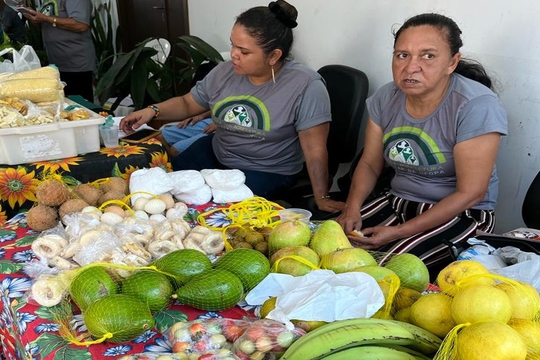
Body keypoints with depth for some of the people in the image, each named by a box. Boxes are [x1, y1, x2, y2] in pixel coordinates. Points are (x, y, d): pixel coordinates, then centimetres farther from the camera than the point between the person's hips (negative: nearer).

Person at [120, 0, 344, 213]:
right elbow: (187, 104, 9)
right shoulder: (224, 72, -6)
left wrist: (322, 199, -18)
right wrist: (153, 110, -9)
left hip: (266, 172, -6)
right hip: (215, 153, 6)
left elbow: (315, 151, -21)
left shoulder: (305, 86, -23)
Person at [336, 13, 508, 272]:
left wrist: (400, 232, -23)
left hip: (461, 214, -5)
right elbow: (370, 164, 7)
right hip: (398, 202, 6)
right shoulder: (386, 98, -2)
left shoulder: (477, 106, -20)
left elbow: (470, 193, -20)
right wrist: (352, 208, -13)